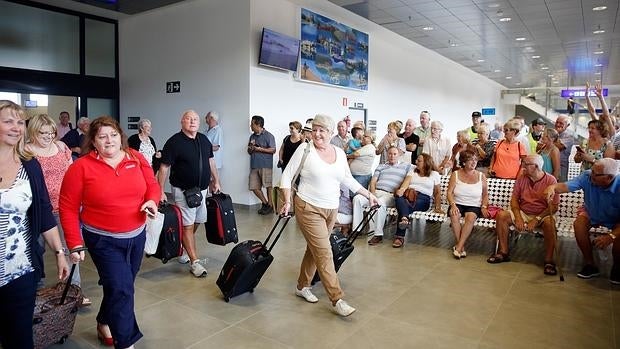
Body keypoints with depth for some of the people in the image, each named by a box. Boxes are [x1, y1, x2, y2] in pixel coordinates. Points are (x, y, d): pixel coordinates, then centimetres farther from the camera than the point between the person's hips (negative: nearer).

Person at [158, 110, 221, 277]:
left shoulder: (204, 140, 7)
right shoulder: (174, 142, -11)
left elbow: (211, 161, 18)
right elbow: (164, 168, -11)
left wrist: (216, 181, 15)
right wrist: (161, 191, -15)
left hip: (202, 189, 7)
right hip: (183, 190, -6)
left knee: (196, 223, 15)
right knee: (187, 226, -4)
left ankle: (183, 250, 36)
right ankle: (194, 262, 0)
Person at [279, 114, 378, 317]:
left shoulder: (340, 153, 5)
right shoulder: (305, 149, -9)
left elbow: (348, 180, 15)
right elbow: (287, 175, -6)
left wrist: (368, 195, 12)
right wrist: (287, 201, -16)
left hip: (331, 210, 6)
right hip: (308, 209, -5)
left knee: (314, 250, 17)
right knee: (324, 253, -8)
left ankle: (302, 286, 35)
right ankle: (337, 300, -3)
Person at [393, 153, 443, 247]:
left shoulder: (434, 174, 19)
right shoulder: (413, 172, 26)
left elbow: (437, 193, 17)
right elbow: (407, 181, 5)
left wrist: (438, 207, 3)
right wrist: (401, 189, -19)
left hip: (423, 198, -2)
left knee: (405, 207, -36)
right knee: (399, 197, -37)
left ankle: (399, 236, -45)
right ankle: (404, 219, -62)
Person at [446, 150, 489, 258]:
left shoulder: (481, 176, 7)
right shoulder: (455, 174, 5)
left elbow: (485, 194, 14)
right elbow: (449, 192, -1)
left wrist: (484, 206, -3)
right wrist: (453, 205, -17)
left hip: (474, 206, 0)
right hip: (458, 204, 0)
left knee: (471, 217, -34)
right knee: (454, 215, -34)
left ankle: (458, 247, -28)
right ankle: (462, 248, -23)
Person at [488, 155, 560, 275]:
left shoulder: (550, 180, -9)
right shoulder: (521, 178, 3)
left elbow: (554, 207, -13)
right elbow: (514, 199, 4)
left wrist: (536, 220, -21)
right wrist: (518, 218, -12)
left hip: (542, 215, -4)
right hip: (523, 213, 4)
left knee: (549, 222, -36)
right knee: (501, 215, -19)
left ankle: (549, 261, -24)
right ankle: (504, 252, -11)